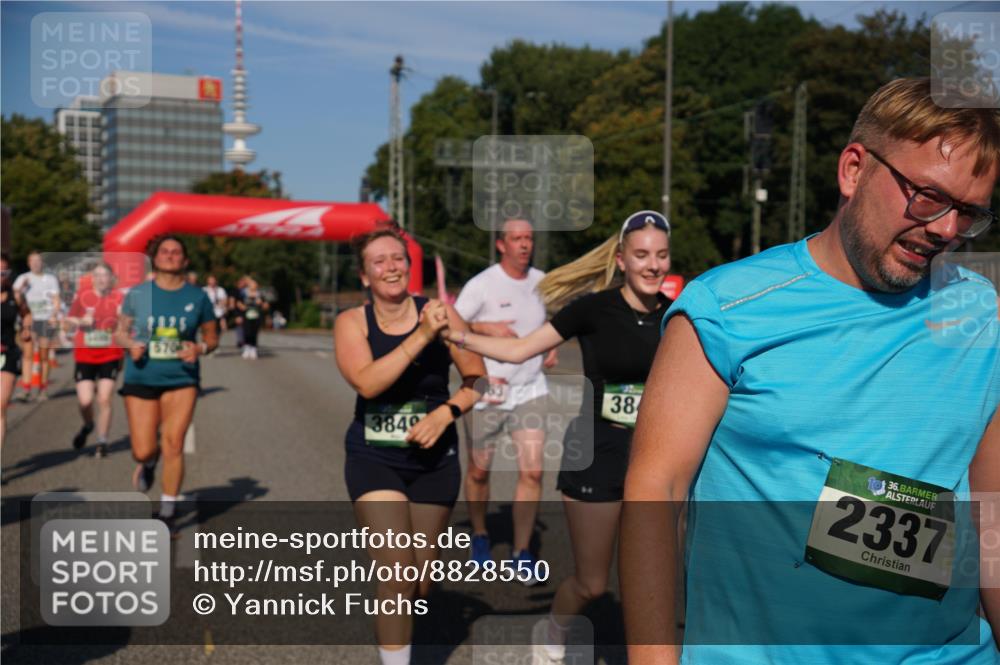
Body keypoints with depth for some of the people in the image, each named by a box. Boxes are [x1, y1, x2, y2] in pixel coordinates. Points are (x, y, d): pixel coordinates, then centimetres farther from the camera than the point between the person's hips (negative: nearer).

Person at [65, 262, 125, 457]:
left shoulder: (119, 298, 0)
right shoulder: (82, 295, 1)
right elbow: (68, 323, 8)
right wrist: (81, 322, -9)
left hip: (110, 357, -1)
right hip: (85, 356, 1)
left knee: (104, 400, -7)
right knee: (85, 401, -6)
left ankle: (102, 442, 8)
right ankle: (88, 425, 29)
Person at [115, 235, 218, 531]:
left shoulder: (197, 296, 2)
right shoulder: (137, 293, 2)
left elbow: (212, 336, 9)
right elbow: (121, 332, 9)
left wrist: (200, 348, -12)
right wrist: (130, 344, -12)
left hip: (181, 379, -1)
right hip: (141, 378, 1)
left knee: (173, 445, -8)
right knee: (143, 451, 0)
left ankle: (167, 513, 6)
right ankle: (148, 463, 39)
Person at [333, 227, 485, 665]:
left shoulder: (439, 313, -6)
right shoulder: (352, 322, -6)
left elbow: (477, 379, -1)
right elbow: (367, 383, -23)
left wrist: (446, 413, -18)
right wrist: (422, 336, -29)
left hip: (435, 460, 2)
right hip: (375, 460, -2)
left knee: (421, 582, 13)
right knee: (398, 575, -15)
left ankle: (392, 629, 44)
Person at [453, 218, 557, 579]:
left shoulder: (542, 282, 4)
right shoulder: (482, 284, -10)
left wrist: (552, 348, 6)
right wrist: (486, 326, -21)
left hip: (530, 389, 3)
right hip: (487, 391, -3)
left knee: (532, 471, -6)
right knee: (479, 471, 10)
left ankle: (522, 552, 7)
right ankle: (479, 536, 35)